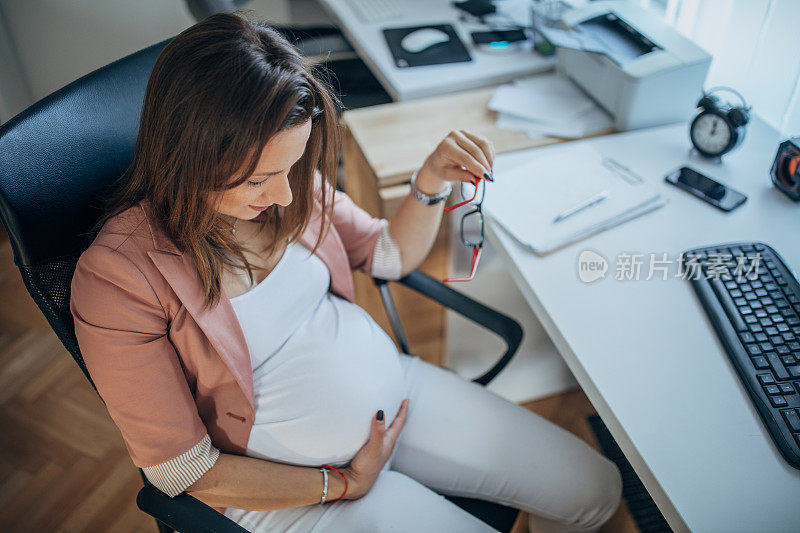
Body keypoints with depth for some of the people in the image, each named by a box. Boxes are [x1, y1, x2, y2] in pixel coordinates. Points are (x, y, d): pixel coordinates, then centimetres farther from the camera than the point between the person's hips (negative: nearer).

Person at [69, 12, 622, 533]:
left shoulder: (293, 182, -9)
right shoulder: (116, 279, -24)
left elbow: (392, 254, 9)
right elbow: (184, 470, -17)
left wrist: (431, 182, -11)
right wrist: (344, 482, -14)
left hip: (396, 385, 5)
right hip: (289, 483, -4)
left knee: (596, 488, 6)